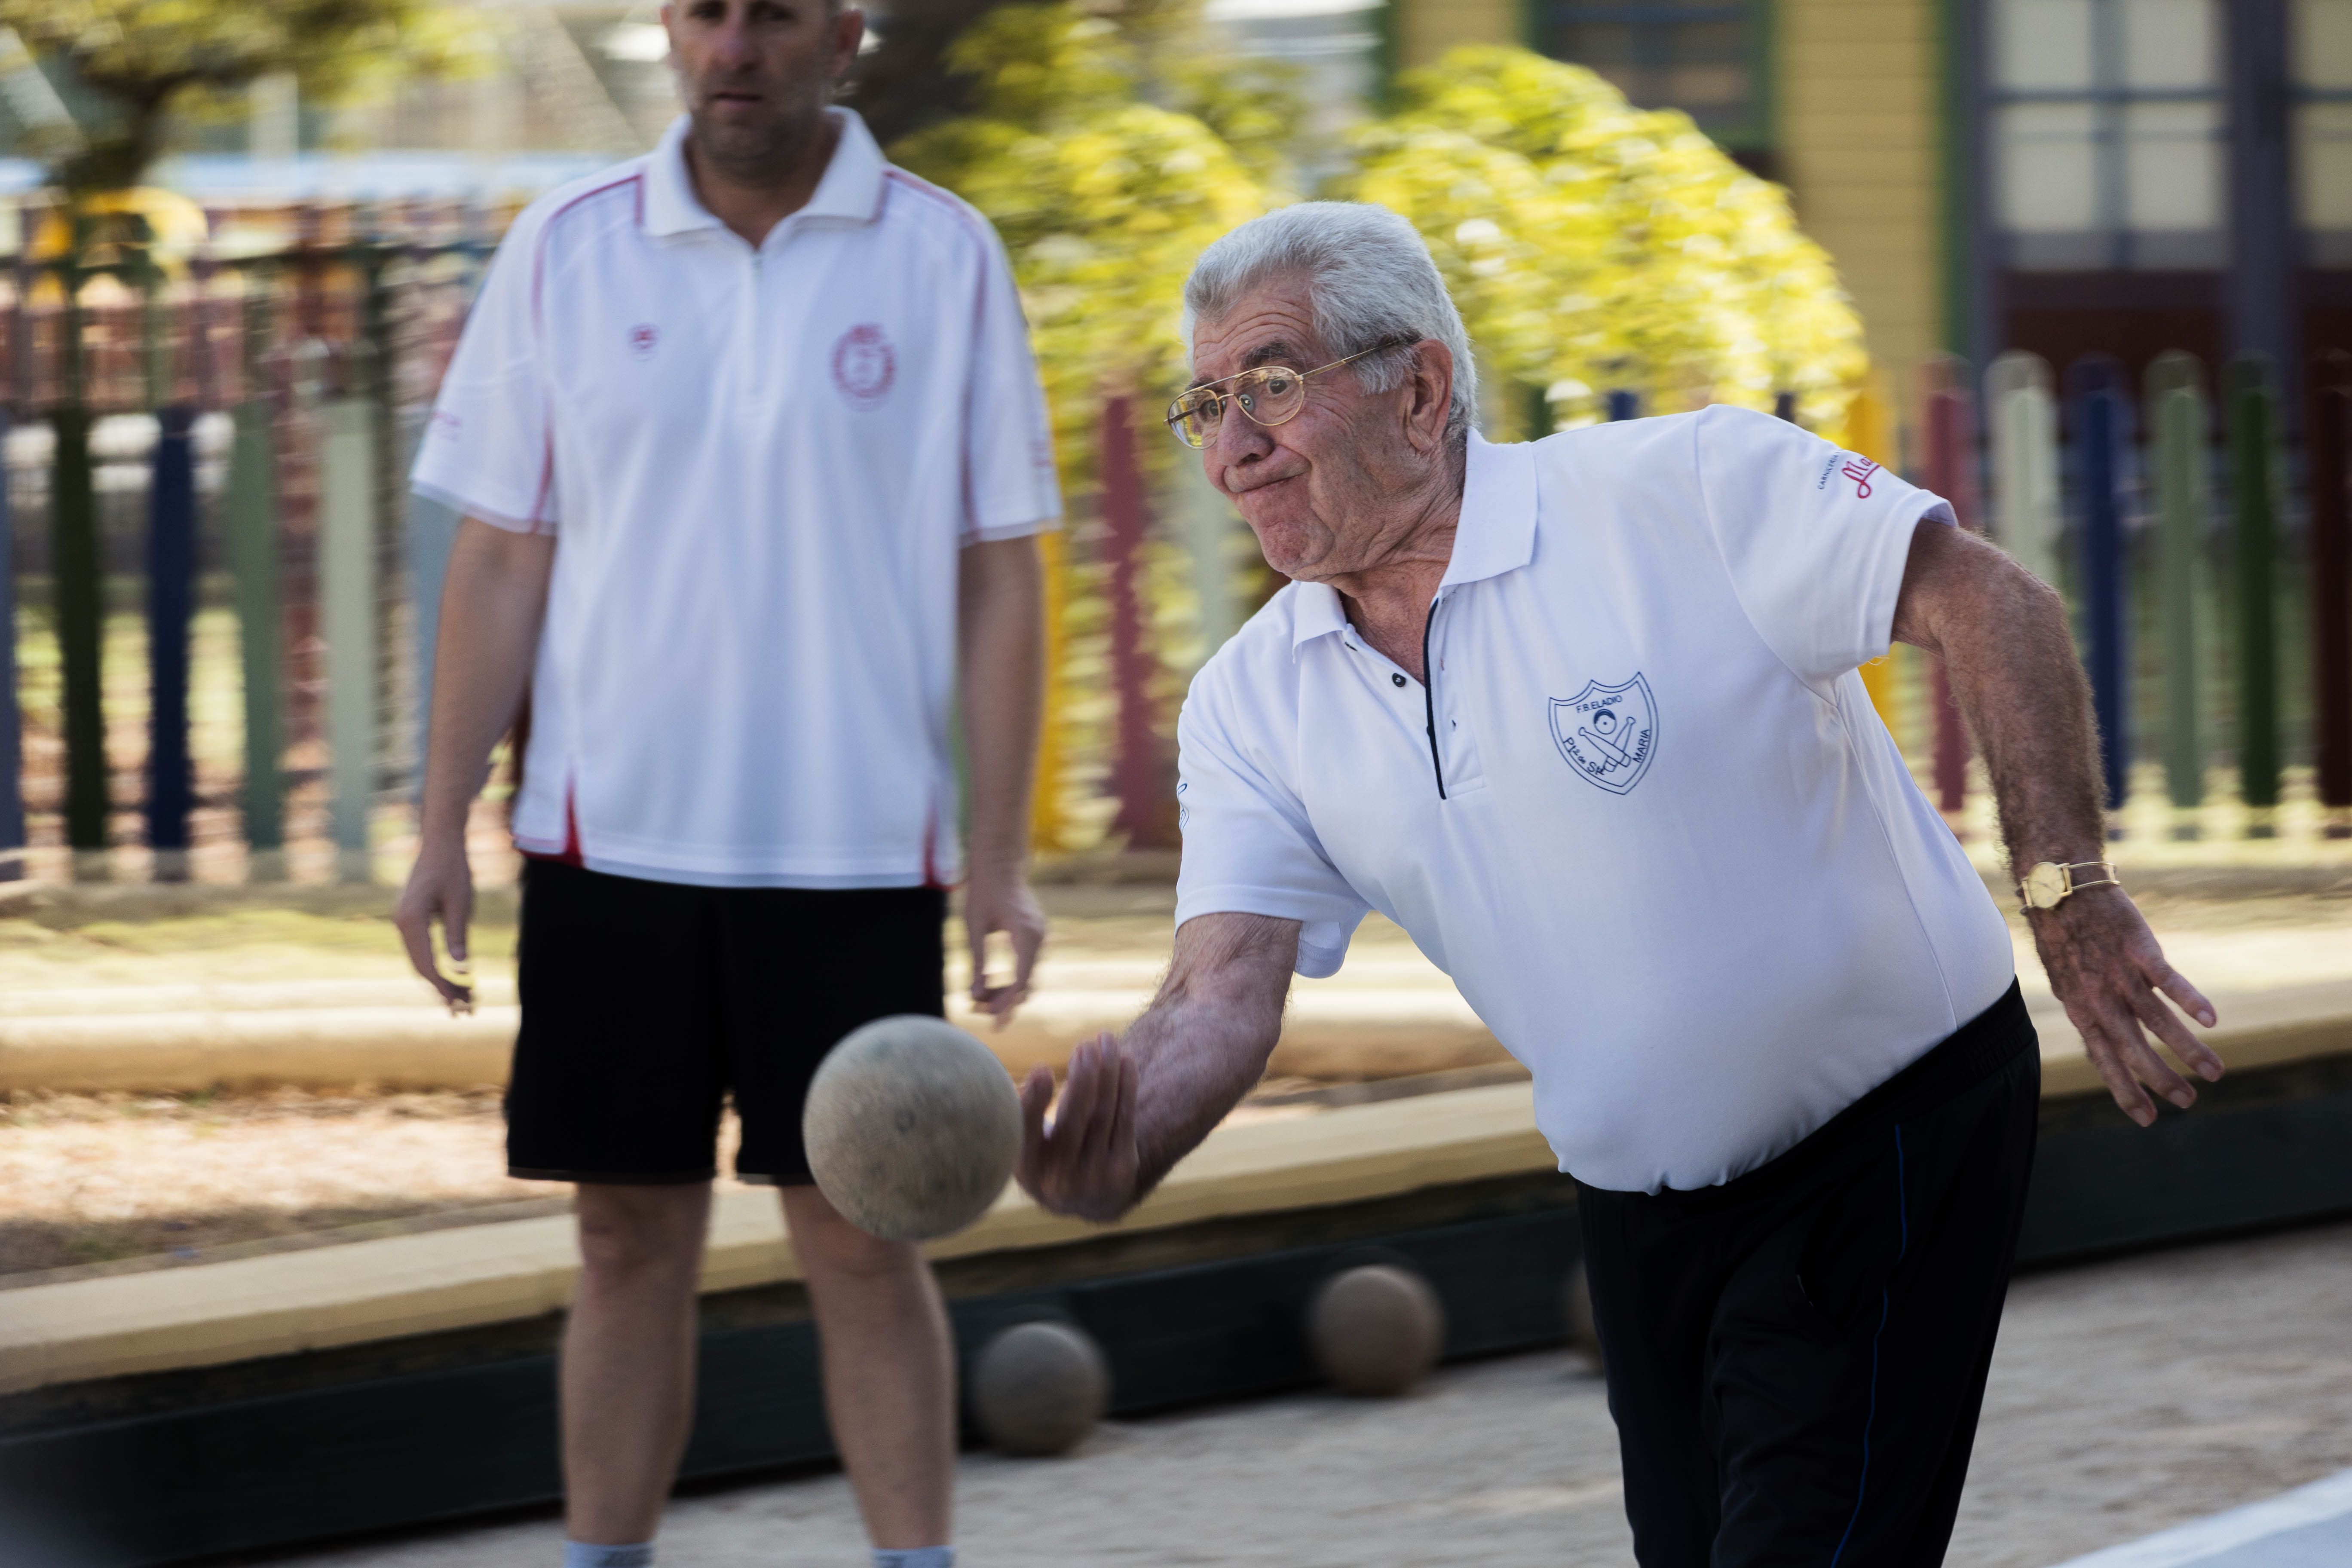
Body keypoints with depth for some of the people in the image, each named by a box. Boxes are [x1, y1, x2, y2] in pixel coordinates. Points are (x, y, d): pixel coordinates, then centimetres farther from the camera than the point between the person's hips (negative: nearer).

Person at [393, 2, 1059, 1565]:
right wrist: (444, 828, 0)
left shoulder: (946, 258, 0)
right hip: (613, 842, 1)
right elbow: (501, 557, 6)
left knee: (865, 1243, 0)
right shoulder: (564, 251, 4)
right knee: (631, 1240, 6)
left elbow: (999, 572, 1)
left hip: (856, 850, -1)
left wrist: (1004, 853, -4)